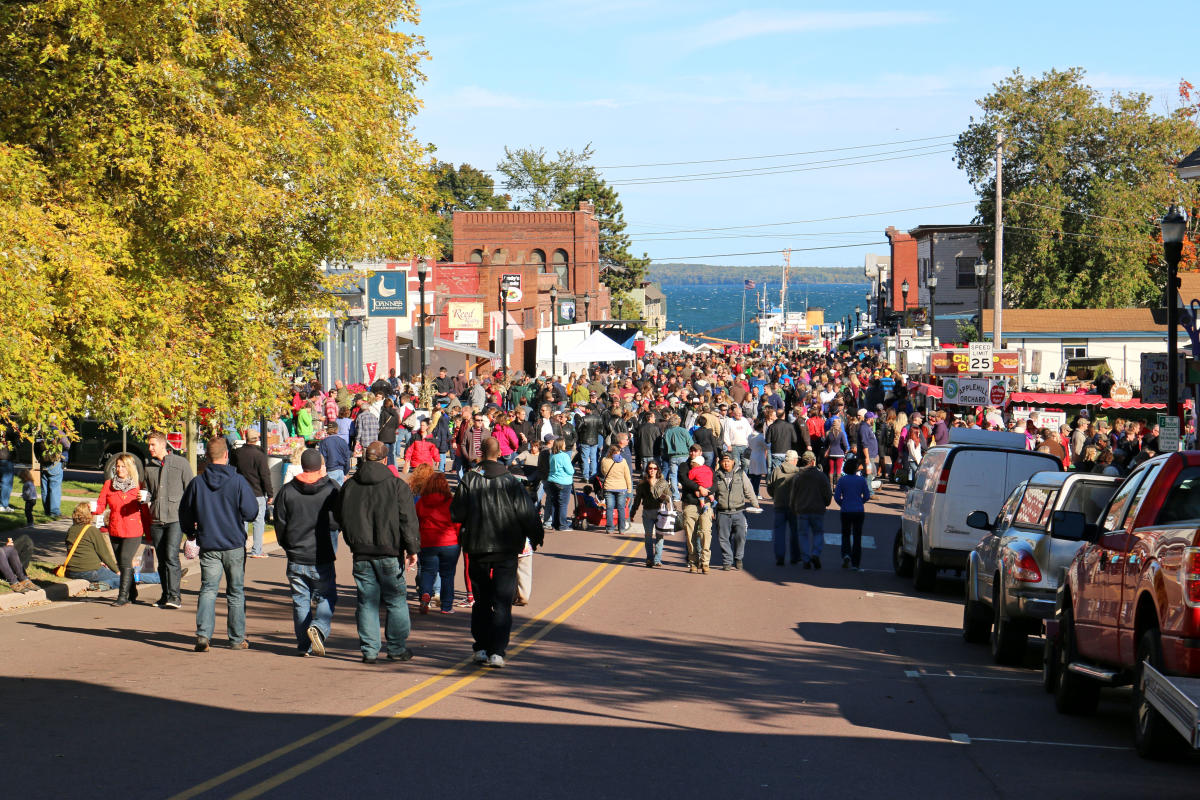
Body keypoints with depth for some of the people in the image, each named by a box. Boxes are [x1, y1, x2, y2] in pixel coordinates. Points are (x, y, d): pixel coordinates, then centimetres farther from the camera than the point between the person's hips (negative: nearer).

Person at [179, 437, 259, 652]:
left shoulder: (197, 483, -2)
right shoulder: (237, 481, -10)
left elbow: (185, 511, 8)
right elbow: (251, 512, -9)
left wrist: (190, 532, 28)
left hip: (208, 546, 1)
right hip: (234, 545, -1)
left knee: (208, 590, 2)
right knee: (236, 592, 10)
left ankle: (203, 633, -18)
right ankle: (237, 639, 16)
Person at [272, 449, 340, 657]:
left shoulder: (287, 491, 0)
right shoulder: (331, 489, -6)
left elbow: (280, 524, 4)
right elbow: (337, 522, -7)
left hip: (296, 558, 2)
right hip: (322, 559, -2)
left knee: (300, 601, 10)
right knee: (327, 597, 10)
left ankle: (304, 645, 7)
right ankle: (318, 628, -16)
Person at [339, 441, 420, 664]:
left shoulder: (349, 486, 6)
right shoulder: (397, 485, -5)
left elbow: (344, 520, 15)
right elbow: (408, 521, -7)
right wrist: (412, 549, -3)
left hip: (361, 553, 3)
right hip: (389, 553, -3)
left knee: (366, 601, 6)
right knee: (396, 601, 7)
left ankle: (369, 651, 4)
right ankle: (397, 648, 10)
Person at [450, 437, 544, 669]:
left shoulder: (469, 480, -6)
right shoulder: (510, 482, -8)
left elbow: (456, 514, -3)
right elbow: (527, 513, -6)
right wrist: (535, 537, 9)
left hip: (477, 547, 2)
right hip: (506, 548, -2)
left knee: (481, 600, 15)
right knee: (502, 602, 0)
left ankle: (481, 648, 17)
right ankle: (497, 651, -7)